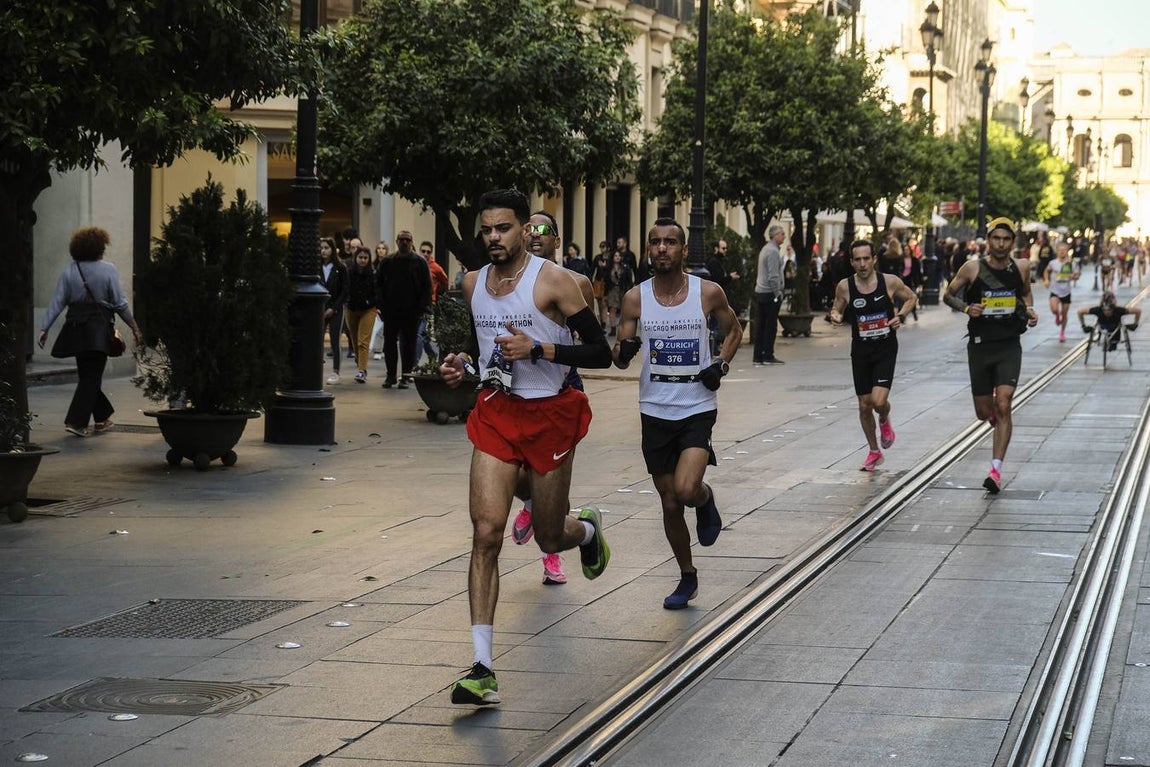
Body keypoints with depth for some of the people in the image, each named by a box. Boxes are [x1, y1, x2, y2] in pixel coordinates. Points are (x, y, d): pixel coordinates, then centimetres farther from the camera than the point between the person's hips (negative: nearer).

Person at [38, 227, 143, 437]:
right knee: (92, 377, 0)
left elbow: (57, 302, 0)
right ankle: (76, 422, -10)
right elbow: (120, 303, -6)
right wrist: (134, 327, 3)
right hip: (99, 329, -4)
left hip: (76, 329, 4)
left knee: (87, 375, 16)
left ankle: (102, 419, 27)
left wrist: (44, 328, 3)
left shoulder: (69, 271, 3)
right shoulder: (108, 270, -6)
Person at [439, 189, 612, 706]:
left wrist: (538, 349, -24)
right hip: (495, 412, 3)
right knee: (486, 532, -12)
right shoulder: (473, 284, 5)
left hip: (549, 414, -3)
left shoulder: (552, 280, -12)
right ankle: (482, 667, -13)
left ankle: (588, 530, 51)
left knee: (549, 537, 9)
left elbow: (601, 354, -13)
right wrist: (461, 363, 3)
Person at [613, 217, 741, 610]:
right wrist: (623, 352, -21)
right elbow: (621, 354, 3)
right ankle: (687, 577, 27)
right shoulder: (635, 298, -1)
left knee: (686, 489, -22)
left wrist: (721, 364, -4)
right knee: (670, 502, 8)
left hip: (697, 407, -2)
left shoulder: (708, 293, -4)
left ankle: (705, 499, 15)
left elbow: (733, 330, 13)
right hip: (655, 411, 2)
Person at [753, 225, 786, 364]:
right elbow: (773, 275, -19)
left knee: (762, 325, 10)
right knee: (771, 325, -5)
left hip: (760, 292, 9)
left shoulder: (766, 249, 16)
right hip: (770, 293, -9)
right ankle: (768, 356, -4)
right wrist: (778, 293, -15)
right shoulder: (773, 251, -14)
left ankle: (758, 356, 10)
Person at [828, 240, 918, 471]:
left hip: (886, 349, -2)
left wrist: (901, 316, -10)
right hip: (860, 351, 2)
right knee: (864, 405, 8)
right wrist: (835, 316, -14)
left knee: (879, 401, -18)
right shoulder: (845, 287, -6)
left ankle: (885, 421, 20)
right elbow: (837, 308, 10)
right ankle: (874, 452, 29)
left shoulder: (890, 282, -9)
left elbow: (912, 298, 8)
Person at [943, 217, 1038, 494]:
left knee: (1003, 406, -14)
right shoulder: (972, 268, -7)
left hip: (1009, 346, 0)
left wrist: (1029, 310, 0)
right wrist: (966, 308, -15)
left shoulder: (1022, 267, 0)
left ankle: (996, 469, -11)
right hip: (980, 346, 0)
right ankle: (997, 420, 48)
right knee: (984, 412, 9)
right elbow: (948, 295, 4)